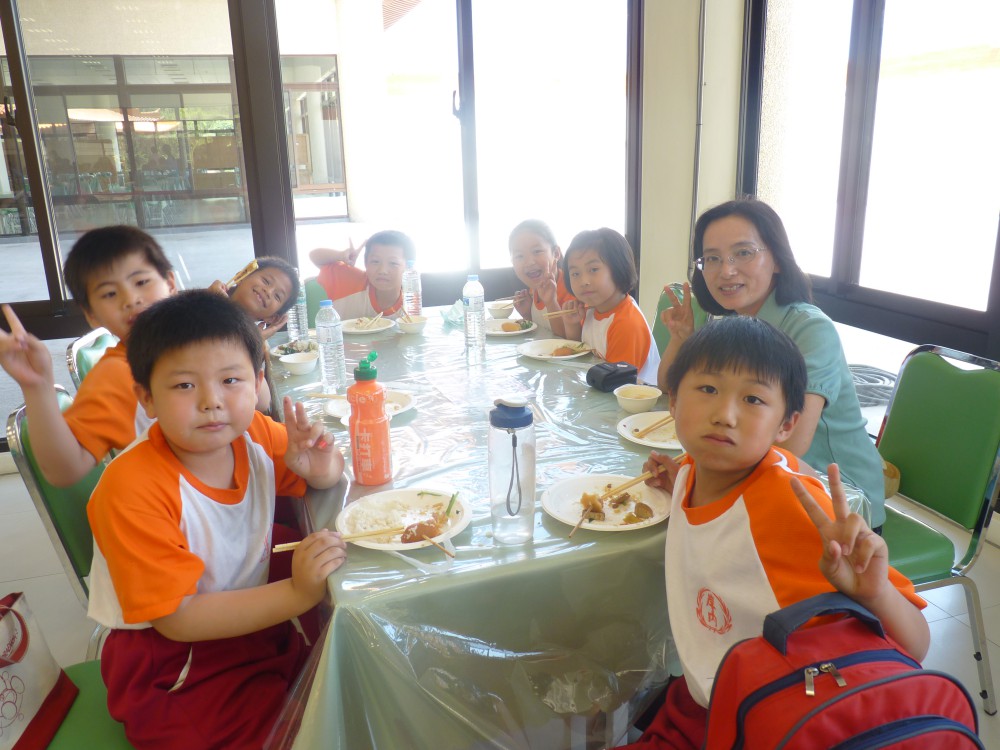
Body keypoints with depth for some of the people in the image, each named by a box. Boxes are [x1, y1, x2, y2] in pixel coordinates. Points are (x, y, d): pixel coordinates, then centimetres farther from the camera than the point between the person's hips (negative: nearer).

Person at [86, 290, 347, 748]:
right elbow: (177, 618, -22)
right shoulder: (130, 491, -24)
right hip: (171, 669, -5)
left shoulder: (254, 436, -9)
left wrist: (318, 469, -18)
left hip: (255, 623, 6)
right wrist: (297, 593, -32)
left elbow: (331, 472, 7)